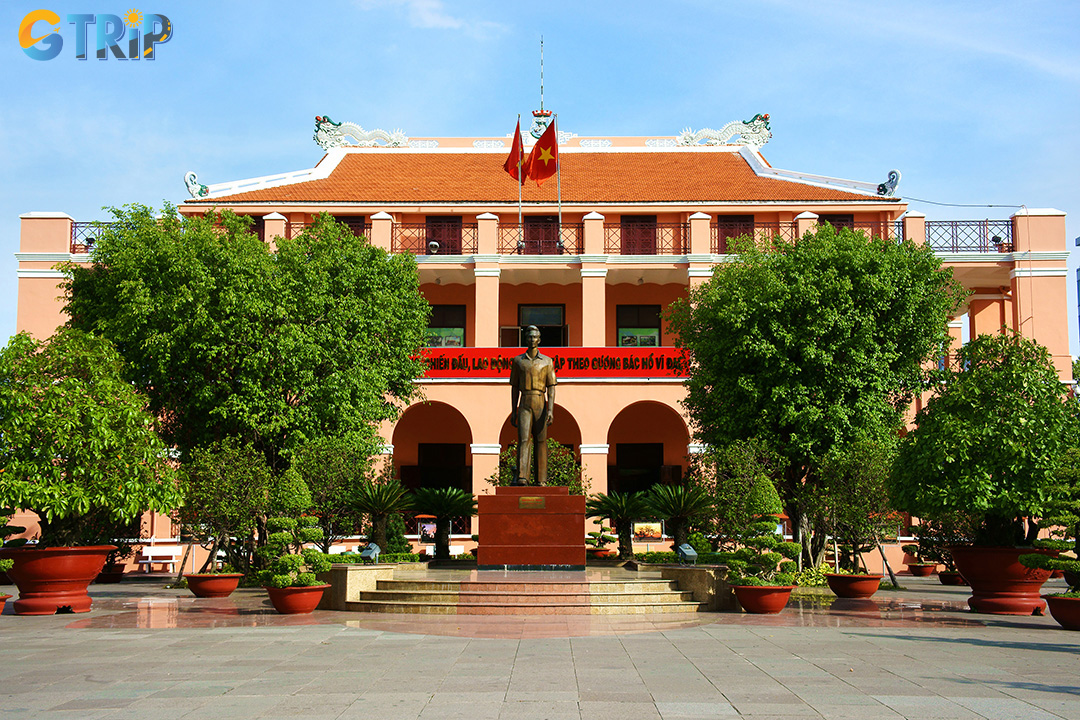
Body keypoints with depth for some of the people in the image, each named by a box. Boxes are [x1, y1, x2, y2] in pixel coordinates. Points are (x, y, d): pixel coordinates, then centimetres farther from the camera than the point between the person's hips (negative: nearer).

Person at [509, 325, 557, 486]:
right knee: (524, 439, -13)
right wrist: (513, 411, 7)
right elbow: (514, 387, 12)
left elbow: (551, 388, -1)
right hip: (524, 405, 0)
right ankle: (522, 477, -23)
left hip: (540, 404, 0)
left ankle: (541, 480, 8)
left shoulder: (547, 361, 5)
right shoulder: (518, 361, 9)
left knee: (540, 441, 2)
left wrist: (550, 410, -12)